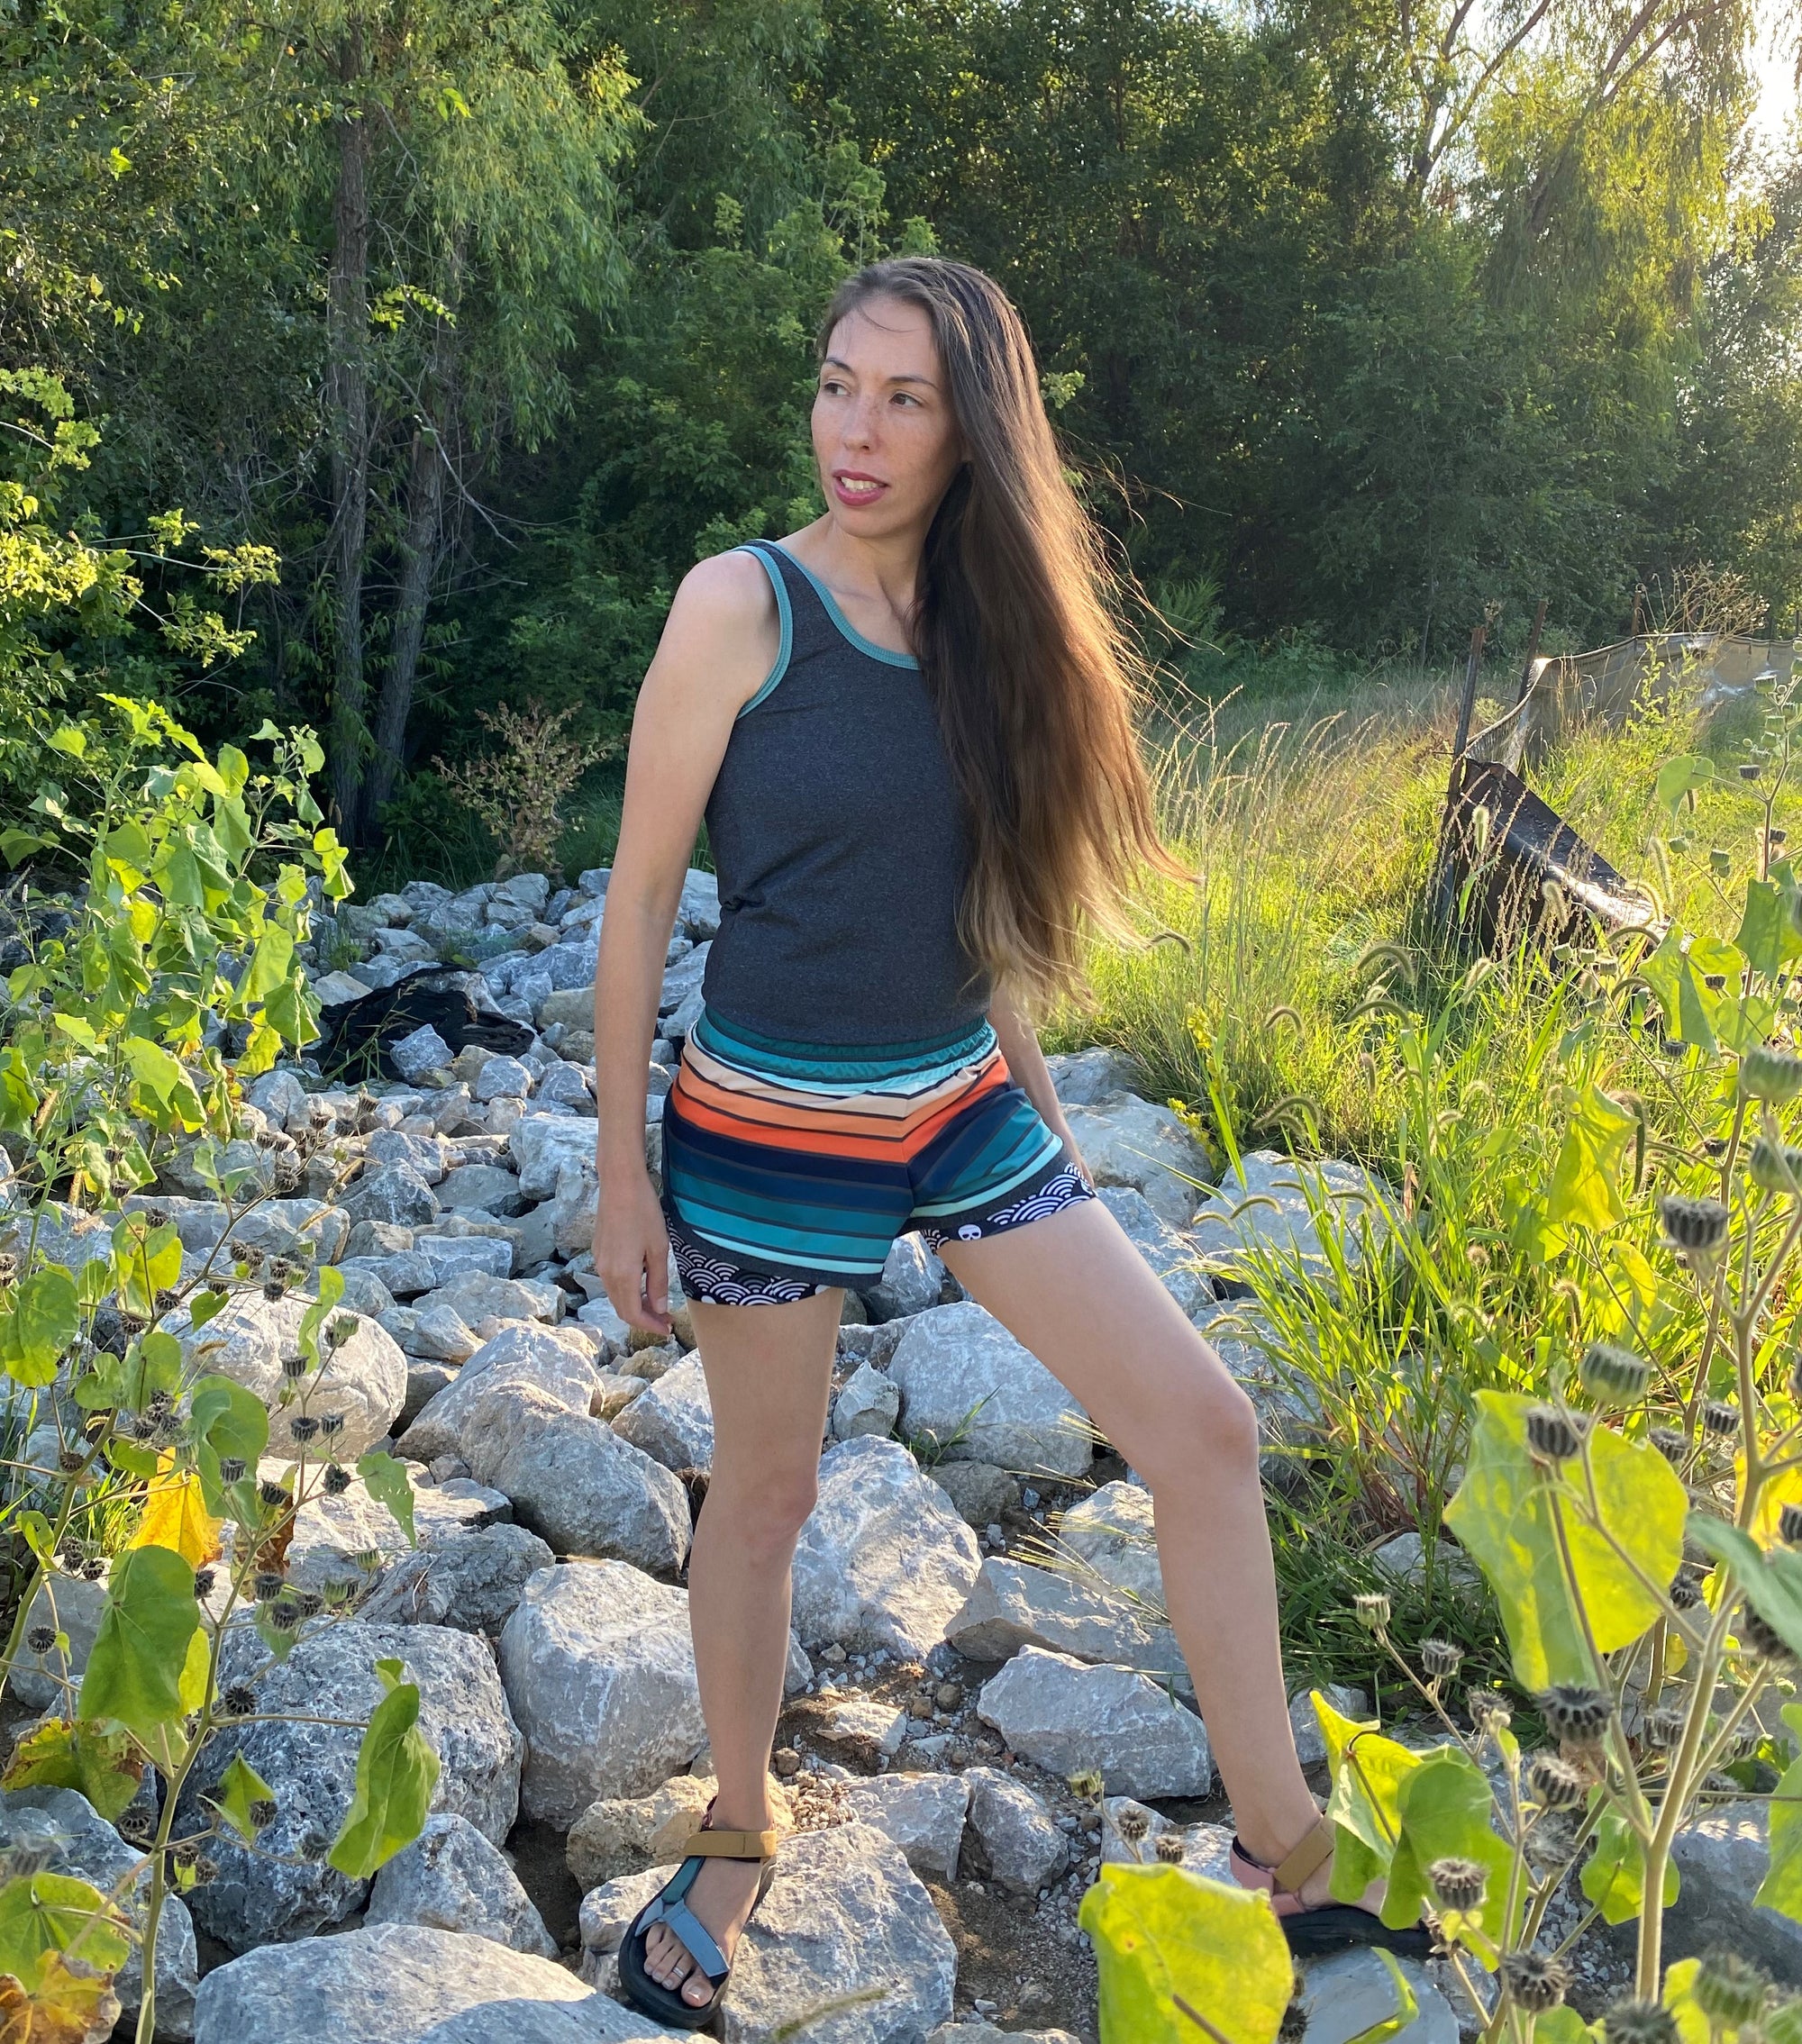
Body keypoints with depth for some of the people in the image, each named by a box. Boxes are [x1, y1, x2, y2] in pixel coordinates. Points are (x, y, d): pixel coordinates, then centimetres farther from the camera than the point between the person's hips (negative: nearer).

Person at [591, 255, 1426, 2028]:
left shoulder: (981, 620, 3)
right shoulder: (744, 603, -12)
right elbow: (638, 902, -9)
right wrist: (620, 1172, -9)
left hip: (964, 1110, 5)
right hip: (773, 1127, -4)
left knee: (1205, 1429, 0)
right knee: (765, 1490, 10)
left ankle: (1283, 1851, 15)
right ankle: (739, 1835, 36)